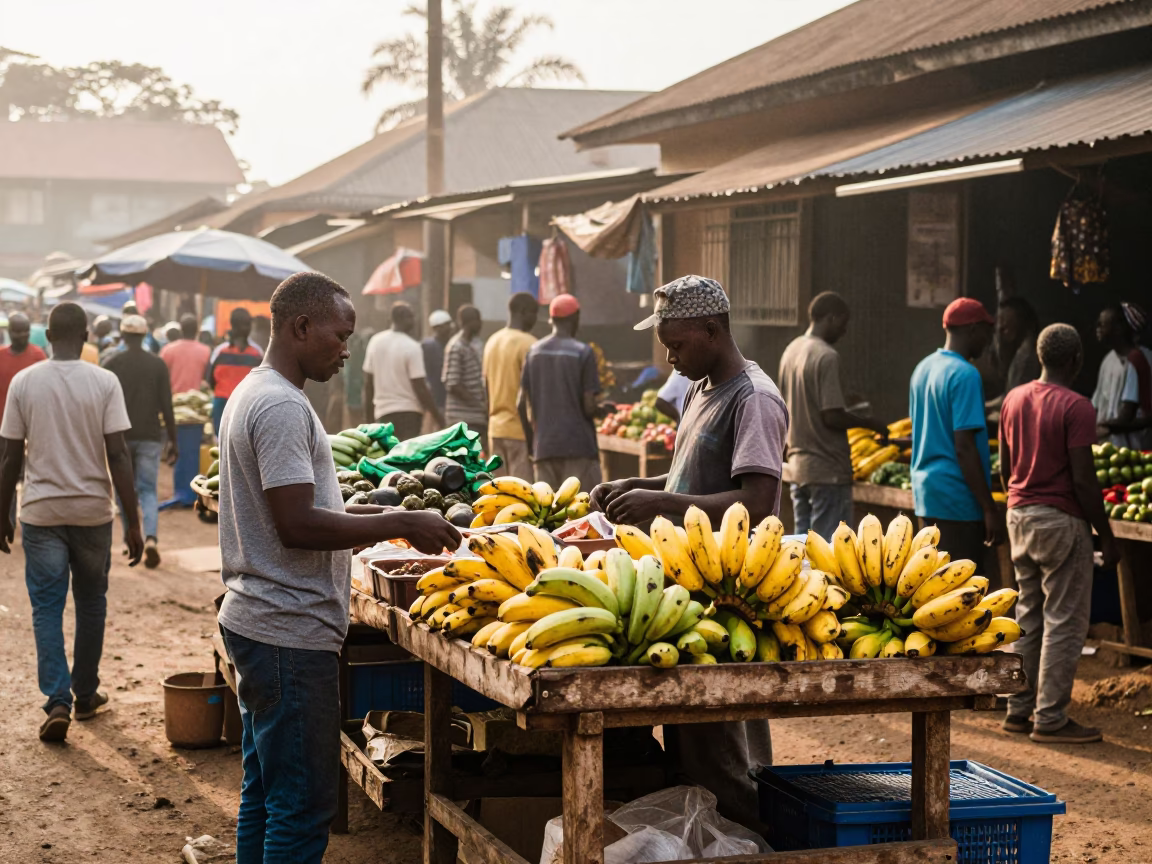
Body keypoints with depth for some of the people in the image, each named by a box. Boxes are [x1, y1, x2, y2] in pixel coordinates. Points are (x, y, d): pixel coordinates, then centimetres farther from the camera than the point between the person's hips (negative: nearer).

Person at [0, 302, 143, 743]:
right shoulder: (104, 382, -7)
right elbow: (118, 455, -11)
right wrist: (133, 523, -7)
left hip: (41, 512, 0)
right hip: (93, 510, 0)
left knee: (47, 607, 4)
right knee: (91, 602, 17)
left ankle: (58, 701, -10)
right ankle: (86, 693, 27)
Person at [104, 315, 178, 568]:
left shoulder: (112, 364, -1)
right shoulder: (158, 365, 0)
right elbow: (166, 406, -2)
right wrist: (173, 440, 3)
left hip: (120, 436, 0)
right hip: (149, 436, 0)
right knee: (148, 490, 2)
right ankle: (151, 538, -20)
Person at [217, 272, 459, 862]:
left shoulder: (253, 393, 16)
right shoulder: (282, 406, -17)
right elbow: (297, 525, -23)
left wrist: (362, 514, 13)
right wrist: (400, 524, -16)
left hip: (253, 624, 11)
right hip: (290, 634, -11)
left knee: (264, 792, 17)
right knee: (303, 804, -6)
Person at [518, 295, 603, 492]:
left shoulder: (534, 352, 8)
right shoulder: (583, 353, -7)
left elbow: (521, 404, 7)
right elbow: (589, 407, -11)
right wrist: (602, 409, 11)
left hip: (544, 447, 5)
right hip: (579, 446, -5)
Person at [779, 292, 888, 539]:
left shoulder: (791, 351, 10)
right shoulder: (826, 357, -16)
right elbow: (832, 417, -20)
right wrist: (869, 423, -5)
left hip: (798, 463, 9)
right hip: (828, 469, -9)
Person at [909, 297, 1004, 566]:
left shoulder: (923, 368, 12)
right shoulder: (965, 375, -15)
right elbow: (964, 447, -20)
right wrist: (990, 509, -18)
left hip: (925, 491, 9)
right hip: (957, 498, -9)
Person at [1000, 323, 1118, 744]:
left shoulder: (1014, 399, 7)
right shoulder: (1076, 407, -15)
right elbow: (1083, 478, -17)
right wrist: (1106, 535, -10)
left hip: (1020, 517, 8)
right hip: (1061, 520, -8)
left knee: (1028, 617, 15)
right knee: (1064, 622, -1)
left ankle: (1020, 709, 18)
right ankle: (1050, 719, 0)